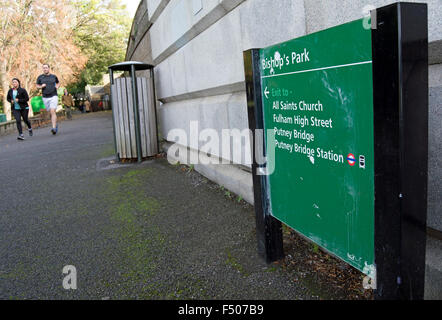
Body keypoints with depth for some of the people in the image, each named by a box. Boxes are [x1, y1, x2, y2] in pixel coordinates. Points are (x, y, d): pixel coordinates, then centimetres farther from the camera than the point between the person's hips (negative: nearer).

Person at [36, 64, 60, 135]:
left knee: (53, 111, -17)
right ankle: (55, 125, 30)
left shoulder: (54, 76, 5)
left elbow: (58, 83, 22)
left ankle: (54, 128, -21)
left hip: (53, 96, -2)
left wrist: (57, 86, 1)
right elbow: (37, 86, 12)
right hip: (45, 97, 2)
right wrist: (41, 86, -9)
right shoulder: (40, 77, 5)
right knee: (51, 113, 11)